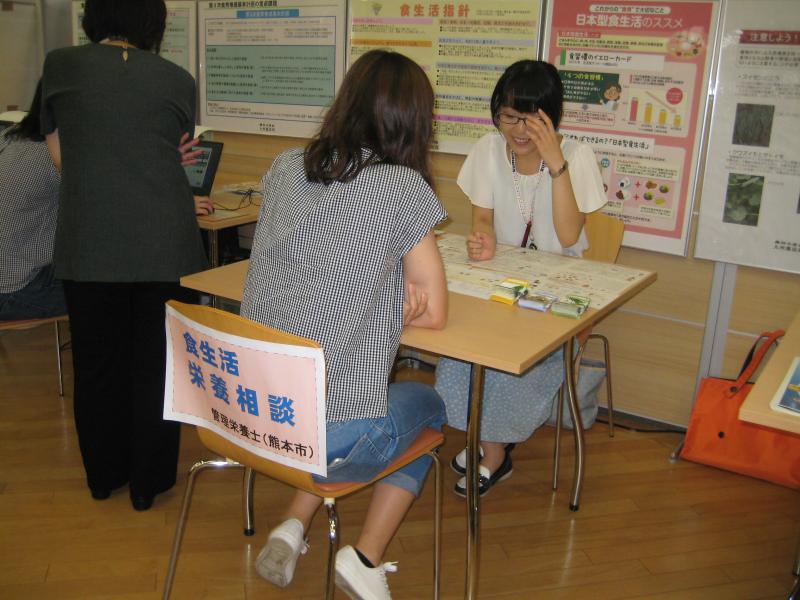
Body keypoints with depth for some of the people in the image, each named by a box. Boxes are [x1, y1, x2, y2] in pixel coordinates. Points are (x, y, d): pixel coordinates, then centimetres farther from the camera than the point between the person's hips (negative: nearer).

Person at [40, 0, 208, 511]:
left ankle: (104, 475, 33)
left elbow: (60, 156, 12)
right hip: (165, 244, 0)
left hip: (88, 243, 1)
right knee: (156, 363, 12)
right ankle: (149, 483, 24)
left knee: (97, 361, 17)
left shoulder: (61, 66, 6)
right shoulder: (177, 79, 5)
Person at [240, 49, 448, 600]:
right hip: (336, 432, -5)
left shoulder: (284, 169, 3)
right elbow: (435, 313, -5)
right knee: (430, 406, 27)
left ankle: (293, 529, 20)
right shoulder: (405, 188, -12)